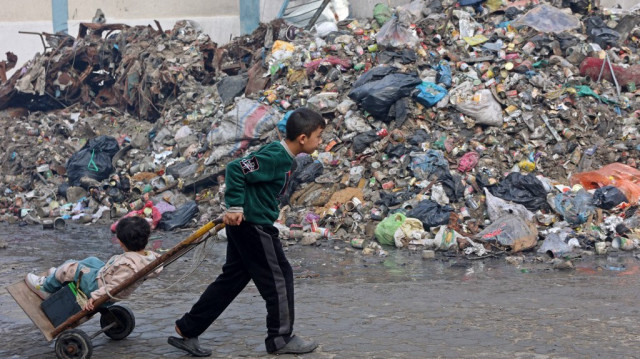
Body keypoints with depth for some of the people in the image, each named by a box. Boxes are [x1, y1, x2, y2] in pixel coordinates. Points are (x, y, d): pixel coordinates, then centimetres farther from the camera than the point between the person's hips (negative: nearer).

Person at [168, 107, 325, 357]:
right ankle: (281, 338, 15)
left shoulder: (282, 156, 10)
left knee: (232, 280, 13)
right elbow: (236, 169, -24)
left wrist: (236, 209, 17)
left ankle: (187, 330, 17)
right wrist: (235, 207, -24)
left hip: (244, 226, 10)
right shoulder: (275, 157, -19)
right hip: (253, 225, -10)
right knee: (279, 278, 2)